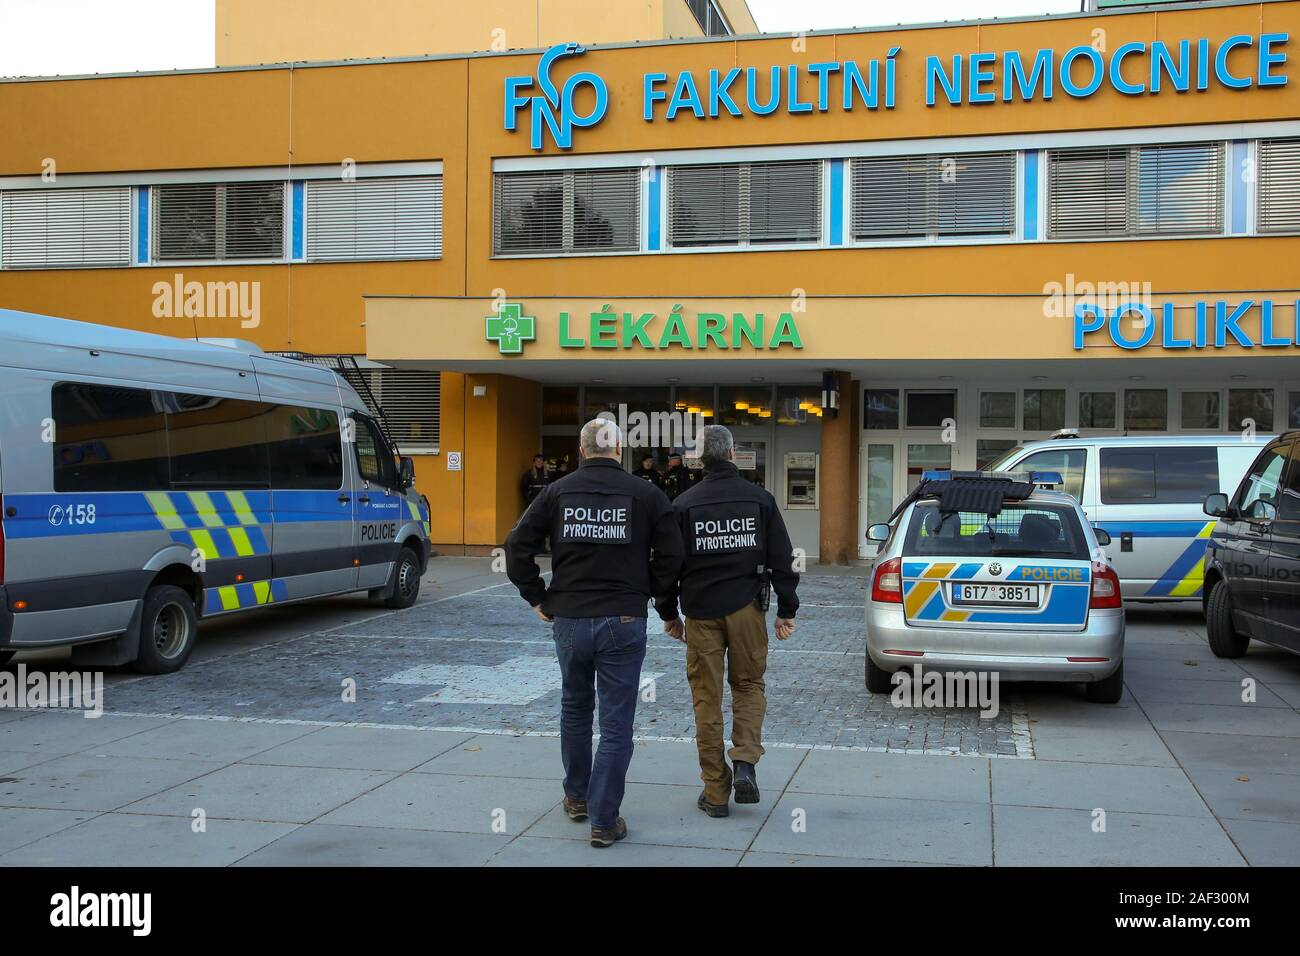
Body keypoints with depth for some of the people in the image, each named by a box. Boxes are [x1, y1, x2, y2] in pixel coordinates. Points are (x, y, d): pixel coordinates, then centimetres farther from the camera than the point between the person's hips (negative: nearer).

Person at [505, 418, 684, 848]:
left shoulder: (557, 491, 2)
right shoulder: (645, 493, -2)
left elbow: (517, 546, -1)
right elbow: (671, 554, -5)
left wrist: (538, 599, 7)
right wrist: (648, 593, 9)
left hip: (569, 619, 3)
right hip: (624, 620, -2)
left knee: (575, 708, 23)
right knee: (616, 723, 4)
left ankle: (577, 797, 35)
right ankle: (603, 820, 4)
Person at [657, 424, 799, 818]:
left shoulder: (683, 505, -1)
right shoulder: (759, 498, 0)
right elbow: (782, 559, 1)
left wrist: (668, 614, 13)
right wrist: (787, 611, 8)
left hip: (701, 610, 0)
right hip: (746, 607, 1)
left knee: (707, 698, 6)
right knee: (749, 685, 17)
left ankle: (715, 791, 10)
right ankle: (745, 763, -4)